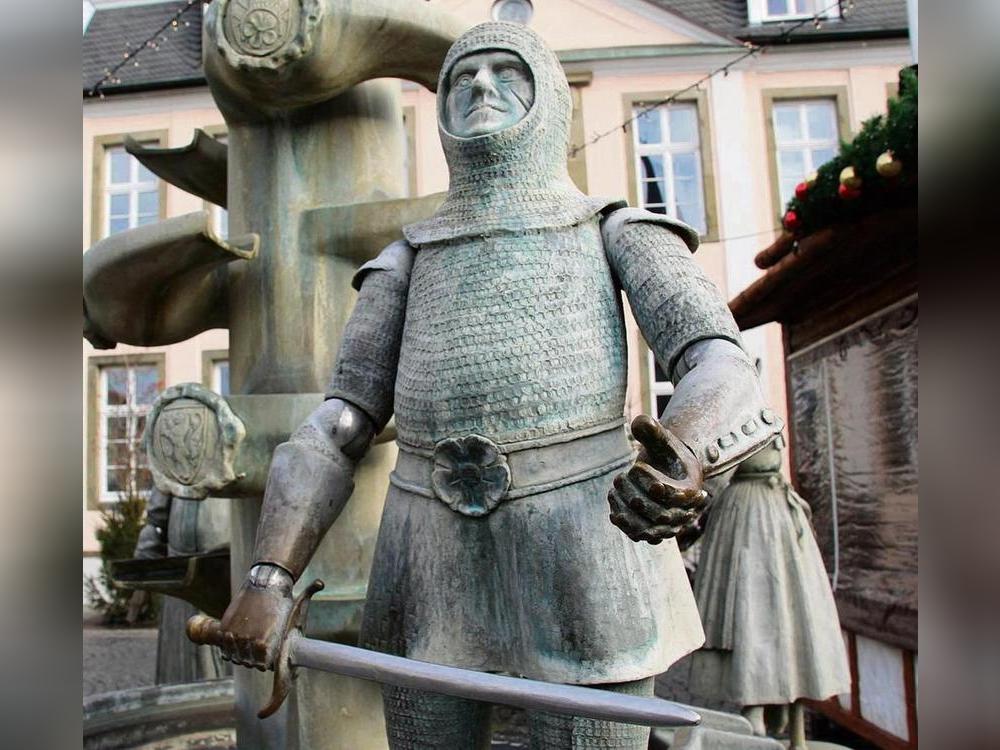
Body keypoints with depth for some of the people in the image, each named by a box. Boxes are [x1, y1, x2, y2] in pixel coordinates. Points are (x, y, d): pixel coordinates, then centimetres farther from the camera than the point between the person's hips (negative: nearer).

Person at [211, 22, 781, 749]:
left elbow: (724, 371, -8)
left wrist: (682, 458, -33)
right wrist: (268, 580, -6)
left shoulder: (615, 230, 9)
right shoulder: (409, 261, 17)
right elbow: (335, 430, 9)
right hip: (439, 553, 4)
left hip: (582, 547, -3)